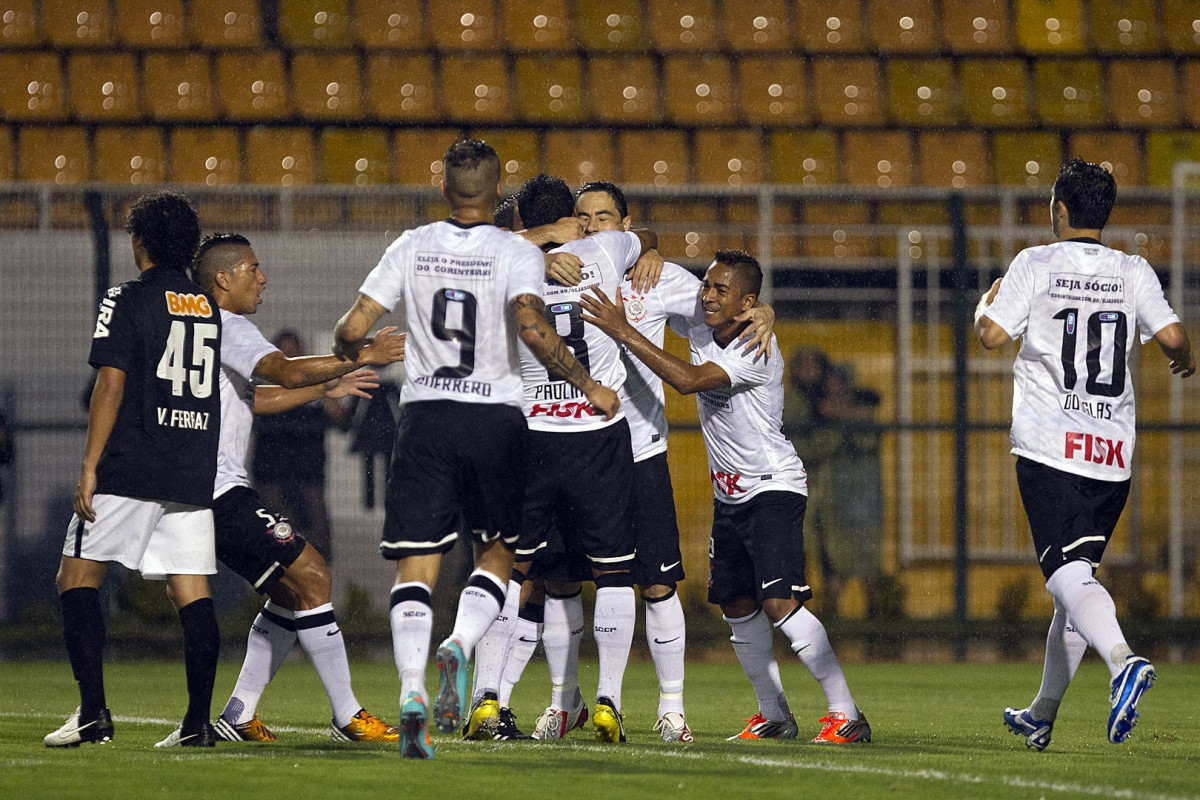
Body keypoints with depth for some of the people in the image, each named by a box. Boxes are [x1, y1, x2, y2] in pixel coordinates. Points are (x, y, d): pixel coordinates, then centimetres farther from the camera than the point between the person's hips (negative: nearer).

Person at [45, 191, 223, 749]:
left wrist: (89, 467, -9)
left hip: (129, 472, -5)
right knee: (192, 595, 4)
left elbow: (111, 386, -9)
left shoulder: (126, 301, -4)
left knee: (77, 578, 2)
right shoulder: (214, 310, 13)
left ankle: (93, 712, -8)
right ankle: (198, 721, -1)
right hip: (194, 474, 5)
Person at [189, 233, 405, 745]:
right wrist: (362, 358, -23)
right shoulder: (226, 327, -10)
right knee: (310, 577, -12)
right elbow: (285, 372, -25)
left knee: (290, 592, 15)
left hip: (210, 493, 11)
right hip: (221, 491, -11)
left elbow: (251, 399, 31)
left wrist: (324, 390, 27)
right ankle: (348, 718, -12)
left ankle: (239, 715, 14)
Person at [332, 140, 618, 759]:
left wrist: (349, 357, 22)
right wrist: (589, 388, -11)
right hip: (496, 418, -1)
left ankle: (412, 691, -17)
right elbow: (533, 331, -21)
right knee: (496, 551, 16)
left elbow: (352, 328, 0)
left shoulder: (413, 247, 3)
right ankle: (460, 645, -12)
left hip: (426, 414, 1)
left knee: (415, 565, 1)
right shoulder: (517, 254, -5)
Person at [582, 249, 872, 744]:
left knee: (779, 602, -19)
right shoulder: (698, 332, 0)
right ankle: (774, 716, 22)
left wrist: (623, 332, -33)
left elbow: (688, 380, -33)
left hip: (774, 486, -8)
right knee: (737, 606, 10)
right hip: (729, 492, 8)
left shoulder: (759, 351, -23)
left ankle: (845, 715, -14)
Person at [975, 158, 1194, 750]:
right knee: (1077, 572, 16)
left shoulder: (1036, 264, -1)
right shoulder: (1133, 272, 7)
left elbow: (992, 335, -8)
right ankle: (1041, 716, 24)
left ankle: (1122, 661, -42)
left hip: (1049, 449, -4)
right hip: (1113, 455, 4)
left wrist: (986, 302, 14)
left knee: (1070, 576, -13)